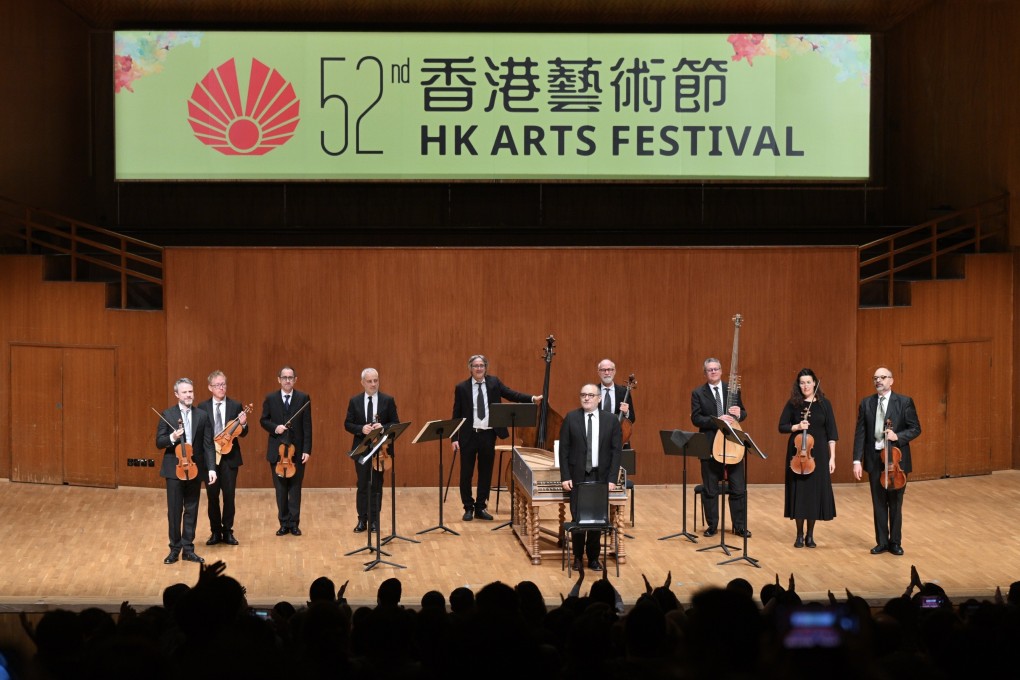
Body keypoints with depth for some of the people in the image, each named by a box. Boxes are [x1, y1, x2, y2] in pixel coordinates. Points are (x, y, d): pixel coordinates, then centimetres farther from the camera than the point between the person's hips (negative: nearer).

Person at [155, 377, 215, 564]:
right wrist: (172, 438, -23)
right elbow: (159, 443, -2)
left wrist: (211, 468, -9)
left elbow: (208, 444, 0)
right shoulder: (167, 415, -2)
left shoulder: (202, 415, 2)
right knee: (174, 511, 3)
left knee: (191, 511, 8)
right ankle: (175, 548, 14)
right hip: (174, 470, -2)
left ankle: (188, 549, 16)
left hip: (195, 469, 2)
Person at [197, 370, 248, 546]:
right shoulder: (202, 407, 1)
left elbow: (242, 434, 1)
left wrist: (243, 424, -20)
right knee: (212, 496, 5)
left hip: (229, 457, 0)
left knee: (229, 496, 2)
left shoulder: (236, 406, 2)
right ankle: (215, 531, 16)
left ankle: (228, 532, 13)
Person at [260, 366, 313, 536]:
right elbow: (263, 420, 8)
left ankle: (294, 523, 10)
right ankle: (284, 523, 12)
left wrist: (307, 450, -9)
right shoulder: (271, 398, 3)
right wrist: (274, 427, -13)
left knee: (295, 487, 4)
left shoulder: (303, 398, -1)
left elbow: (307, 426, -3)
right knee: (280, 488, 6)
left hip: (297, 450, -1)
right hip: (277, 450, 1)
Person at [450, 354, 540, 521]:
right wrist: (454, 438, -4)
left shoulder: (494, 382, 4)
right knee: (466, 473, 3)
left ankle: (480, 507, 18)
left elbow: (511, 395, -3)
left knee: (486, 472, 7)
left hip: (488, 435, 2)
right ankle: (468, 508, 16)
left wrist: (532, 398, -18)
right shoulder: (462, 388, -1)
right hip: (469, 435, -2)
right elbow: (456, 414, 1)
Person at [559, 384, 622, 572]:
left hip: (601, 477, 1)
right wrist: (565, 477, -6)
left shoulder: (611, 420, 1)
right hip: (577, 476, 0)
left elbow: (616, 451, 1)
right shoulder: (570, 418, 0)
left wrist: (612, 479, -6)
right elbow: (564, 449, 0)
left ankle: (593, 558, 15)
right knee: (577, 517, 0)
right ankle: (578, 557, 15)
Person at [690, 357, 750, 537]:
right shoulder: (698, 393, 1)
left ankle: (740, 526, 12)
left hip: (733, 443, 2)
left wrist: (739, 413, -13)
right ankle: (711, 526, 15)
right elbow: (696, 418, -8)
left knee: (738, 488, 3)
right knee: (710, 488, 4)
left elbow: (743, 413, 11)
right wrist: (717, 420, -21)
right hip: (709, 444, -2)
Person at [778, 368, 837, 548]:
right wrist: (797, 427, -16)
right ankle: (799, 535, 11)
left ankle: (810, 535, 13)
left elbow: (831, 432, 1)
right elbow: (782, 427, 3)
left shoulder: (824, 404, 1)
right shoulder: (793, 404, 1)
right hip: (798, 452, 0)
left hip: (818, 454, 0)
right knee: (799, 491, 1)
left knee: (816, 491, 2)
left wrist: (832, 457, -4)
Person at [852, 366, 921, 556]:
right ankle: (882, 542, 17)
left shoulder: (904, 402, -2)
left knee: (895, 503, 7)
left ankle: (895, 542, 18)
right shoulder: (866, 403, 4)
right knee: (879, 503, 8)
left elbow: (915, 429, -2)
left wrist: (898, 436, -20)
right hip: (874, 459, 2)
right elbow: (860, 433, 1)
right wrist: (857, 460, -6)